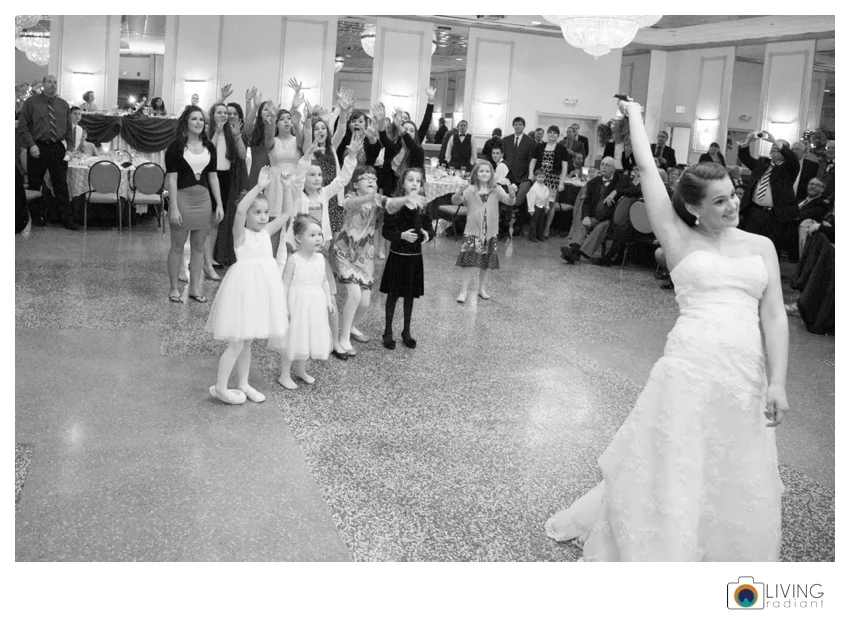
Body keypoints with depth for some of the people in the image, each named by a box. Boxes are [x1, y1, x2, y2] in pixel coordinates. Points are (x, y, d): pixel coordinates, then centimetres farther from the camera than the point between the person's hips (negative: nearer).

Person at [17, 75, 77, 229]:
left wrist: (69, 146, 2)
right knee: (34, 184, 6)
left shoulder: (63, 105, 10)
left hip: (58, 149, 2)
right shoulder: (31, 102, 1)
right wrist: (31, 145, -11)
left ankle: (67, 219, 1)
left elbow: (69, 129, 13)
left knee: (61, 185, 0)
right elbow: (22, 126, 0)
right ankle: (36, 216, 20)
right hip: (37, 149, -2)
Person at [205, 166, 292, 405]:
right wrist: (259, 187, -35)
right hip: (245, 285, -7)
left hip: (263, 287, 7)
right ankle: (220, 387, 9)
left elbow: (287, 212, 10)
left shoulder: (266, 231, 9)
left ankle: (243, 384, 26)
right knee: (237, 343, -2)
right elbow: (240, 210, -30)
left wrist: (287, 188, -3)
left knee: (248, 341, 16)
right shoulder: (241, 233, -10)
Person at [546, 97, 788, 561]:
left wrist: (777, 382, -4)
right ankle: (656, 548, 27)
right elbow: (647, 169, 5)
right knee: (672, 471, 5)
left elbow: (774, 316, 7)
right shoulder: (679, 239, 5)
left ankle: (726, 553, 32)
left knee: (735, 484, 10)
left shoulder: (761, 246, 12)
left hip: (746, 375, 3)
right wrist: (634, 115, 17)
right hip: (688, 366, -3)